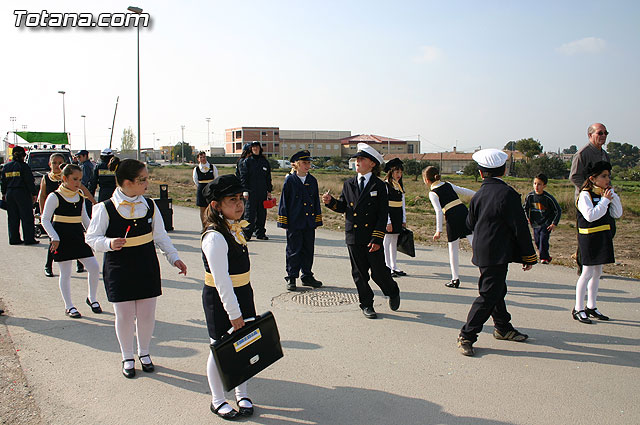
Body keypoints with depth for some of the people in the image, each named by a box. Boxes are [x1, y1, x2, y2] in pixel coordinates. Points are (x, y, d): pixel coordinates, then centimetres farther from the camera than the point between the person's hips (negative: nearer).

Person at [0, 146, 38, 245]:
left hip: (9, 193, 6)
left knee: (12, 218, 12)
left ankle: (14, 239, 14)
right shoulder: (23, 166, -10)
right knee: (27, 217, 0)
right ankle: (29, 239, 0)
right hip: (22, 192, -6)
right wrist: (34, 194, -5)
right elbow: (30, 181, -11)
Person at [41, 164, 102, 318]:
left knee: (94, 268, -1)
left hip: (78, 235, 5)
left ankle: (92, 298, 19)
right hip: (63, 238, -5)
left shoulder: (80, 195, 8)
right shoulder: (55, 197, -9)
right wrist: (54, 238, -15)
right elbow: (45, 220, -7)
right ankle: (68, 306, 15)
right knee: (65, 273, 2)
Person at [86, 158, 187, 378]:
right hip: (118, 268, -3)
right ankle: (127, 357, 28)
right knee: (124, 315, 6)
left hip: (147, 266, 3)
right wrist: (109, 243, -25)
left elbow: (160, 236, 10)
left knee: (147, 314, 9)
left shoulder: (149, 205, 1)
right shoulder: (106, 208, -11)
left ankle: (144, 352, 33)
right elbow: (91, 237, -5)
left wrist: (174, 257, 3)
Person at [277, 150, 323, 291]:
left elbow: (316, 201, 14)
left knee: (308, 250, 10)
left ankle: (307, 276, 22)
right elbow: (284, 201, -3)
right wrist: (284, 221, -6)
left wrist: (317, 220, 10)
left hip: (309, 223, 4)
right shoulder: (289, 180, -4)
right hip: (294, 222, -4)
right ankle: (291, 278, 11)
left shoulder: (312, 180, 9)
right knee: (294, 250, 1)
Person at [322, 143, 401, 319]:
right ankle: (366, 304, 23)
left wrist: (377, 239, -13)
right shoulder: (349, 184, 8)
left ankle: (393, 293, 30)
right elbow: (343, 207, 15)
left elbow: (383, 215, -6)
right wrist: (330, 202, -6)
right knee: (359, 273, 8)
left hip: (372, 237, -3)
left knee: (378, 272, 1)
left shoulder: (379, 186, -3)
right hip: (353, 237, 3)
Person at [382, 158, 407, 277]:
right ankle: (388, 267, 1)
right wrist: (388, 222, -18)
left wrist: (404, 220, 12)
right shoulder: (385, 185, -10)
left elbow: (402, 204, 16)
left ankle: (394, 266, 17)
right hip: (389, 215, -7)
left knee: (394, 241, 11)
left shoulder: (400, 186, 12)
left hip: (398, 216, 7)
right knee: (387, 241, -3)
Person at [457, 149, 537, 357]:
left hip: (482, 252, 8)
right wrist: (529, 256, -4)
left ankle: (503, 328, 36)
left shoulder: (477, 196, 4)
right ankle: (467, 336, -1)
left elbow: (470, 224, 14)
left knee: (497, 290, 20)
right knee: (489, 295, -4)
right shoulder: (508, 194, -15)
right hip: (498, 254, -8)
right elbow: (520, 228, -12)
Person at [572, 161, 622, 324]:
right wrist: (605, 200, -19)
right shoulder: (585, 195, -12)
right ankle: (578, 309, 3)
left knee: (597, 272, 13)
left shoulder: (606, 194, 11)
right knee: (587, 272, -5)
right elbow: (590, 215, -25)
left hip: (603, 237, 8)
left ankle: (591, 307, 24)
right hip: (589, 236, -8)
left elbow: (617, 214, 7)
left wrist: (613, 195, -3)